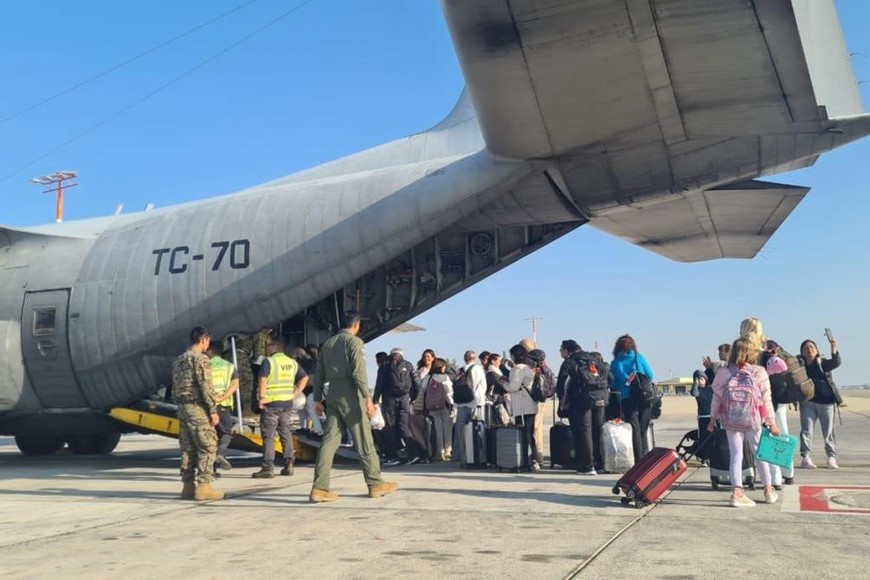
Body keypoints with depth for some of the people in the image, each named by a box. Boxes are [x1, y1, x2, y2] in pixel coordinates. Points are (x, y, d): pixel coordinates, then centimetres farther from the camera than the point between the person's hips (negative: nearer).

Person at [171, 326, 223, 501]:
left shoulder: (178, 361, 16)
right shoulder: (200, 358, -11)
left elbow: (175, 388, 17)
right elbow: (206, 387, -17)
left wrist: (181, 407, 20)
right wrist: (213, 410, -14)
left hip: (183, 408, 9)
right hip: (198, 408, -9)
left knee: (187, 448, 10)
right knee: (208, 447, -5)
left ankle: (188, 486, 11)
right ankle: (203, 486, -8)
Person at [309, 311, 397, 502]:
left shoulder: (327, 344, 15)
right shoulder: (354, 341, -6)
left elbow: (319, 374, 14)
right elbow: (359, 372, -16)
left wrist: (317, 399, 17)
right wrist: (367, 397, -16)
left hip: (332, 396, 6)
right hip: (350, 395, -6)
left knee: (329, 441, 3)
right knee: (364, 442, 3)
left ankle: (319, 488, -4)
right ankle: (375, 484, 12)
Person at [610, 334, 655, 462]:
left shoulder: (615, 363, 2)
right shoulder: (639, 357, 2)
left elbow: (612, 384, 4)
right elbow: (650, 375, 3)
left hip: (627, 399, -1)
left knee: (634, 429, 3)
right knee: (643, 430, 9)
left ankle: (639, 460, -1)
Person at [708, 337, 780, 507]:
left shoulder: (723, 373, -2)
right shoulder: (759, 372, -6)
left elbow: (716, 398, 1)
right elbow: (766, 400, -5)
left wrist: (712, 420, 11)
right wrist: (772, 423, 2)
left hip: (730, 421, 1)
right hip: (753, 420, -1)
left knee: (735, 454, 4)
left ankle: (737, 492, -5)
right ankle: (768, 490, 26)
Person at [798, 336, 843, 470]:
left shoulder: (823, 363, 0)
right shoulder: (800, 365, 6)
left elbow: (836, 363, -17)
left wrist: (834, 349, -33)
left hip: (826, 401, -1)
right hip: (808, 403, 1)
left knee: (829, 431, 5)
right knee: (807, 430, -3)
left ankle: (831, 458, 13)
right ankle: (806, 457, -2)